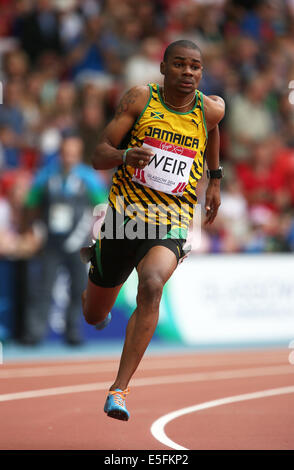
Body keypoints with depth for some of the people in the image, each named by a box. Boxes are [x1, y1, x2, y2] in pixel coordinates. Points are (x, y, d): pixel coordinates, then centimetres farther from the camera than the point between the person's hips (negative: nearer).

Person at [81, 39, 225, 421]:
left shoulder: (211, 109, -1)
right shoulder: (140, 99, -6)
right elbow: (99, 156, -9)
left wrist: (215, 179, 29)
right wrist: (125, 154, -30)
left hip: (171, 224, -1)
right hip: (124, 215, 1)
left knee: (151, 285, -33)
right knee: (94, 317, 13)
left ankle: (119, 389, -31)